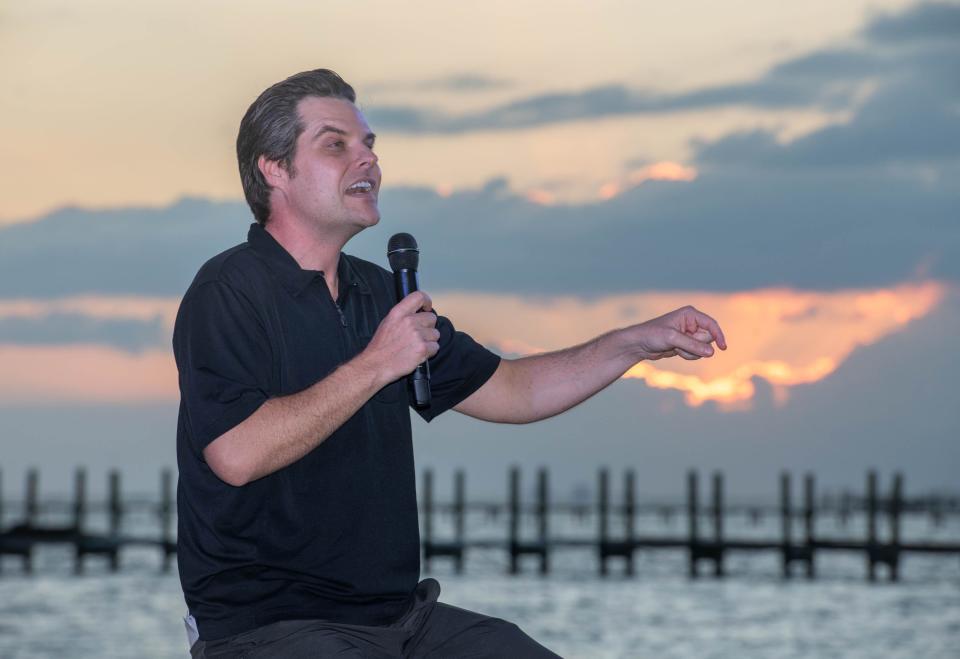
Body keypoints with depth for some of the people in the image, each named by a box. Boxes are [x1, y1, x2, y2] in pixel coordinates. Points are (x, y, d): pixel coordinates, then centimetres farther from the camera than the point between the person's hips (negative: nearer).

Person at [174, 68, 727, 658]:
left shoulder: (378, 292, 16)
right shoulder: (229, 292, -9)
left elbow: (507, 390, 21)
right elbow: (237, 455, -23)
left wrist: (638, 342, 12)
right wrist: (374, 366, -17)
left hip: (398, 611, 8)